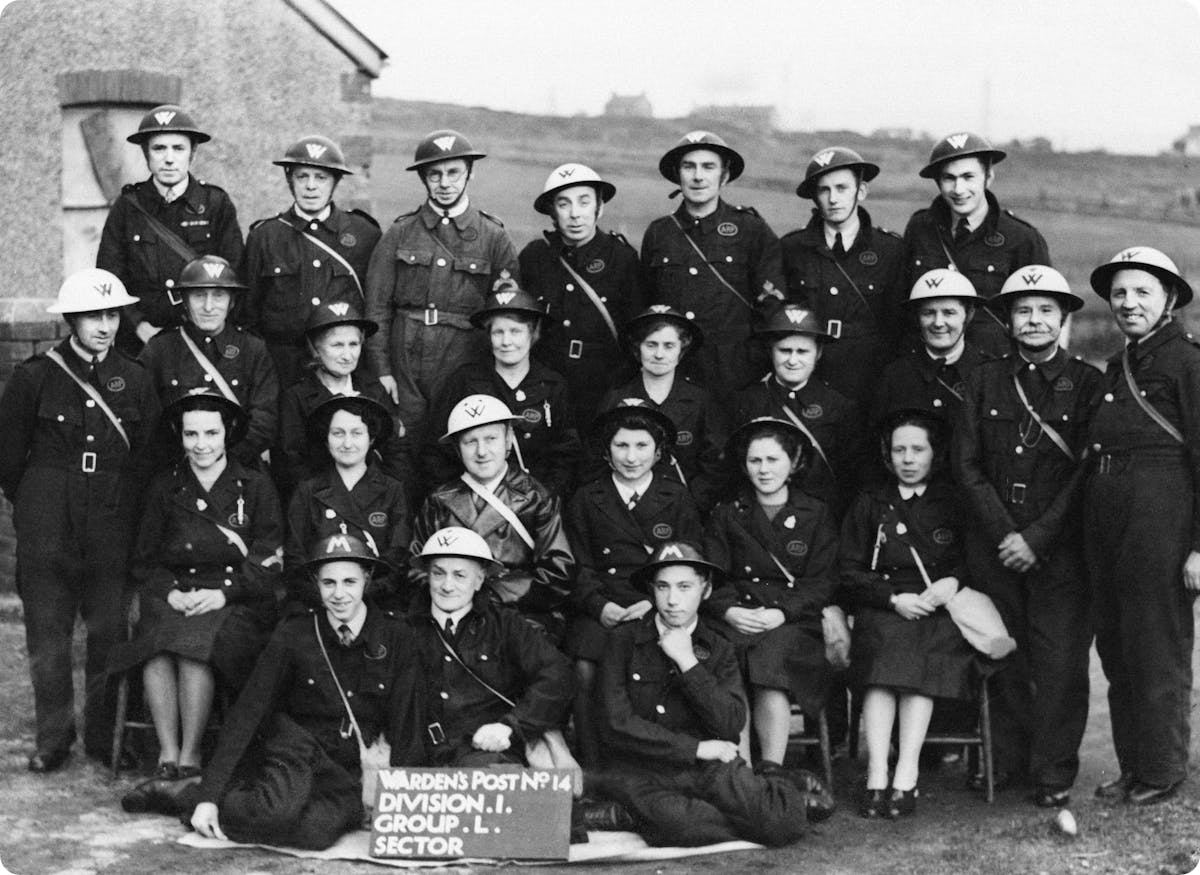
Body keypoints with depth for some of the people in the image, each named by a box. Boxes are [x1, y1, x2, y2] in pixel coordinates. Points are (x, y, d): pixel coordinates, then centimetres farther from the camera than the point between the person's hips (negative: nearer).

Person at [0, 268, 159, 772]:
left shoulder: (134, 380, 6)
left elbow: (147, 459, 11)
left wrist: (124, 510, 8)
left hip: (111, 530, 1)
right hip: (46, 532, -1)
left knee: (110, 634, 3)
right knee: (48, 635, 2)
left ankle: (104, 737, 16)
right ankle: (52, 740, 14)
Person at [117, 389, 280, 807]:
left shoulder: (255, 486, 9)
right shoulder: (165, 488, 15)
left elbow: (268, 563, 3)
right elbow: (144, 561, 14)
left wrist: (223, 593, -12)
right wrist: (170, 592, -7)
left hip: (238, 604, -2)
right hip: (174, 596, 2)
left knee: (195, 642, -35)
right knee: (157, 643, -32)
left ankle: (189, 759, -29)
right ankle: (167, 757, -30)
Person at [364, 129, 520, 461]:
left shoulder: (494, 237, 4)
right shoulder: (400, 234, 6)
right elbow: (376, 306, 4)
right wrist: (381, 370, -3)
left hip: (465, 369, -1)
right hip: (405, 371, 1)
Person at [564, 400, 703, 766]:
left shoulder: (678, 498, 15)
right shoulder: (585, 500, 16)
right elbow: (578, 568, 11)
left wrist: (654, 603, -8)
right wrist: (600, 605, -8)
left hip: (659, 610, -1)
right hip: (601, 609, 1)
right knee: (585, 668, -26)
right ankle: (591, 768, -18)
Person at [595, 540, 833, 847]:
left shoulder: (718, 650, 10)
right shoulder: (624, 640, 3)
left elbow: (731, 726, -4)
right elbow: (617, 725, -5)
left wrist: (688, 662, -10)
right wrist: (696, 748, -7)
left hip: (708, 767, 1)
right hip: (643, 772, -1)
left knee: (784, 823, -29)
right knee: (669, 821, -39)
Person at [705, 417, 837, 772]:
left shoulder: (816, 515, 14)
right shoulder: (726, 515, 19)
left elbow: (822, 582, 5)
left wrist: (781, 612, -13)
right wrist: (729, 611, -13)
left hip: (794, 621, -1)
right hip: (738, 619, 1)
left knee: (773, 651, -34)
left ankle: (771, 767, -37)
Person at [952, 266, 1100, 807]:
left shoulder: (1088, 383, 1)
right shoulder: (983, 382, 9)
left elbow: (1087, 472, -5)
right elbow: (967, 466, 4)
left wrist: (1037, 539, -11)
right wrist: (1005, 535, -7)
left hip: (1061, 549, -2)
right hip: (995, 548, 2)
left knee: (1059, 661, -3)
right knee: (1003, 658, 5)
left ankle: (1054, 775, 6)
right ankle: (1006, 761, 17)